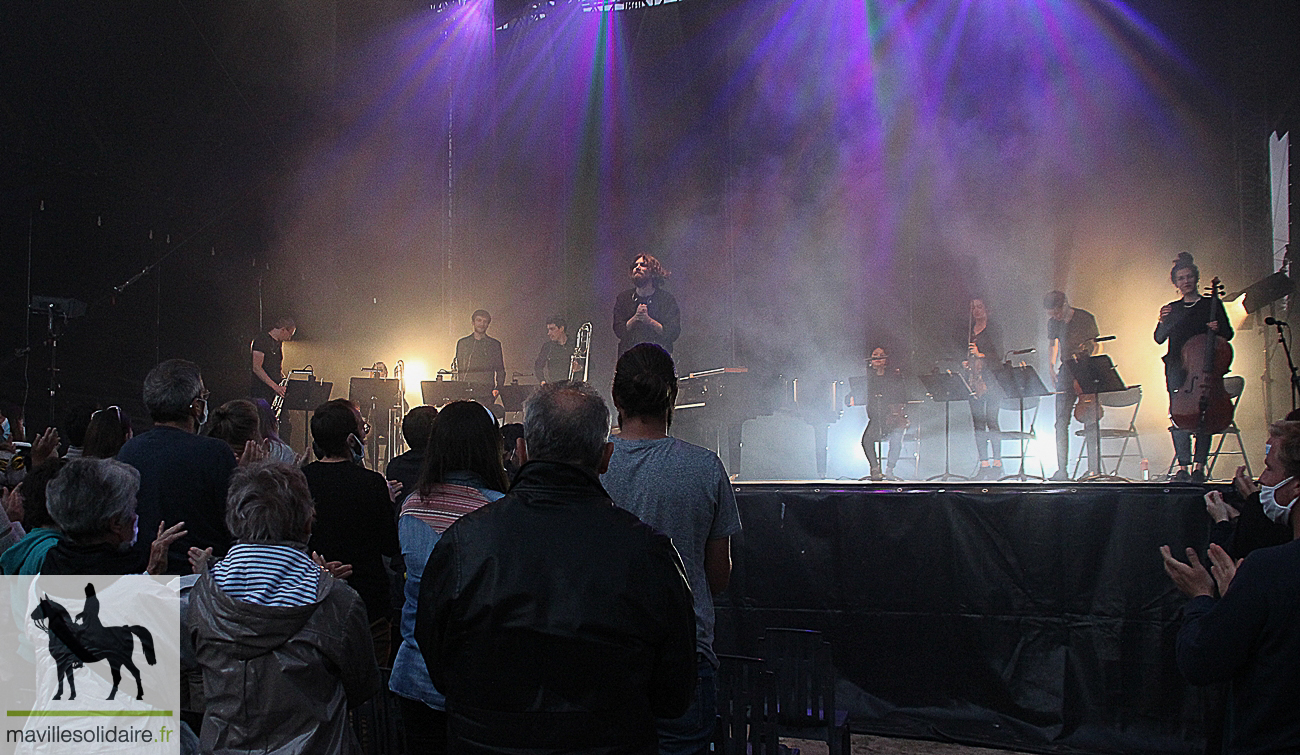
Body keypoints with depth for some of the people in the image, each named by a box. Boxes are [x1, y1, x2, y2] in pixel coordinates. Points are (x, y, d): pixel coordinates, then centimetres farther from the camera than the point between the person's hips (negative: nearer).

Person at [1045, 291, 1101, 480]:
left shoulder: (1085, 318, -4)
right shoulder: (1053, 323, 10)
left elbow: (1093, 345, -1)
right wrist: (1052, 368, 14)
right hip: (1065, 372, 4)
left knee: (1090, 421, -7)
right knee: (1061, 421, -3)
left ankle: (1094, 469, -5)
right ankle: (1062, 470, -1)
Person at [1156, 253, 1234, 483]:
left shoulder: (1211, 304, 10)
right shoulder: (1172, 309, 15)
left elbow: (1228, 334, 10)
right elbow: (1159, 339, 6)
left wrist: (1217, 328, -12)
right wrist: (1162, 323, -14)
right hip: (1177, 367, 1)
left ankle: (1200, 466, -4)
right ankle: (1183, 466, -6)